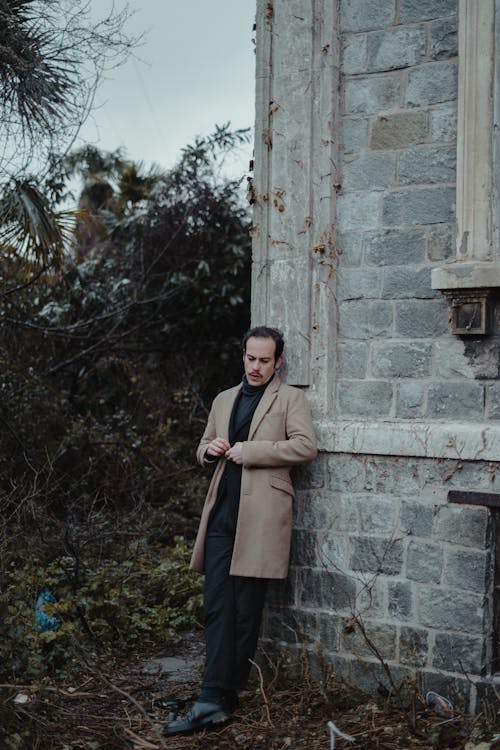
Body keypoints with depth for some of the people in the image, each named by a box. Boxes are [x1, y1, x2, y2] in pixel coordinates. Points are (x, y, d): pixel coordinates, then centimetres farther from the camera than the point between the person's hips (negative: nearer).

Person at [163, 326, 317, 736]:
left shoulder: (290, 398, 5)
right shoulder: (224, 400, 22)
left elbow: (306, 445, -10)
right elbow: (204, 450, 29)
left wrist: (250, 451, -11)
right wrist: (210, 449, 4)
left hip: (259, 514, -5)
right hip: (222, 513, 5)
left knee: (246, 611, -1)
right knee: (217, 607, -2)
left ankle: (221, 698, 5)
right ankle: (214, 700, -3)